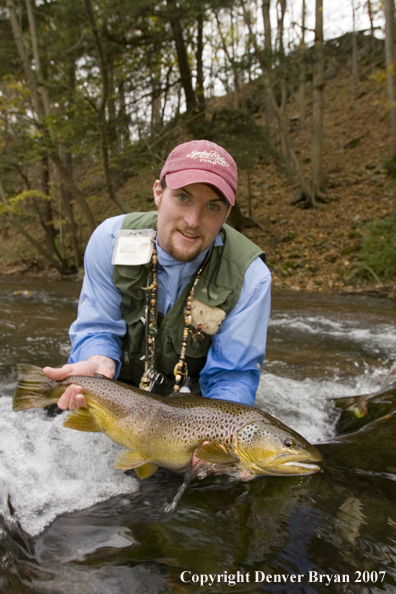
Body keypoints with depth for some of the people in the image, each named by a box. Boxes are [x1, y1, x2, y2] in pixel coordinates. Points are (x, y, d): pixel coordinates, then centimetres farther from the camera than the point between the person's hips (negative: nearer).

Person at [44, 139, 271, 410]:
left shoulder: (250, 277, -25)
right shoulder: (110, 239, -19)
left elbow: (234, 375, -19)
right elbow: (97, 328, -12)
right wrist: (99, 363, -35)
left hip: (195, 396, -2)